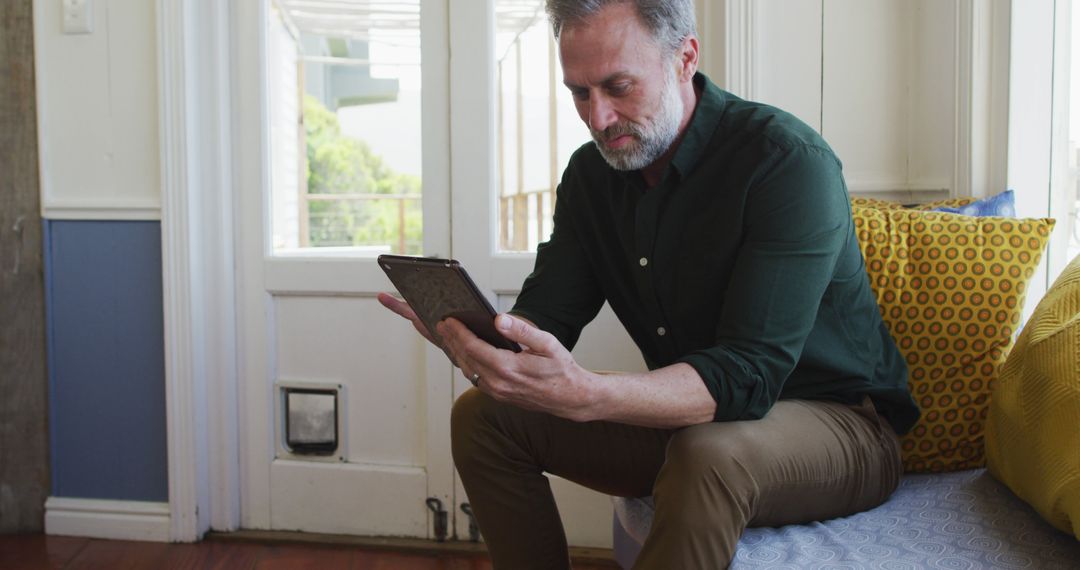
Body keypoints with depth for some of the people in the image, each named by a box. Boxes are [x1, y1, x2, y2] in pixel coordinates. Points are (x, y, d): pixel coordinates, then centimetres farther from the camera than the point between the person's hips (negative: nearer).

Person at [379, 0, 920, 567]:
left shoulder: (790, 163, -23)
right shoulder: (591, 173, 1)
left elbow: (748, 375, -32)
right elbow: (544, 315, -3)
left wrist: (583, 395, -48)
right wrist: (474, 336, -28)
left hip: (836, 421, -6)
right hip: (685, 419, 6)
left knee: (708, 452, -39)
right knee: (482, 415, -3)